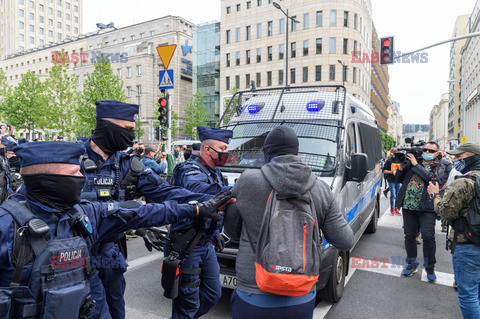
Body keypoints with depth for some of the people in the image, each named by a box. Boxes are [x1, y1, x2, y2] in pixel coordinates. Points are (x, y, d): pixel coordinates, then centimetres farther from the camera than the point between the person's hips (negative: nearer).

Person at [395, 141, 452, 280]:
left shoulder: (443, 165, 3)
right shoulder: (411, 162, 11)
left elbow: (432, 178, -17)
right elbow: (398, 179, 14)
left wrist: (416, 165, -13)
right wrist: (401, 166, -2)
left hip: (427, 207, -3)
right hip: (408, 205, 3)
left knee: (428, 236, -3)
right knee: (409, 235, 10)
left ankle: (430, 266, 18)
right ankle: (411, 263, 27)